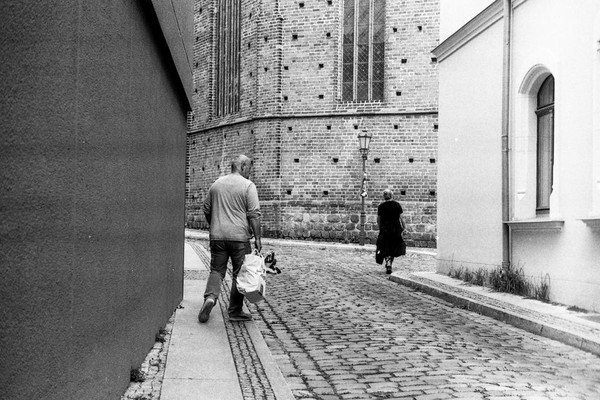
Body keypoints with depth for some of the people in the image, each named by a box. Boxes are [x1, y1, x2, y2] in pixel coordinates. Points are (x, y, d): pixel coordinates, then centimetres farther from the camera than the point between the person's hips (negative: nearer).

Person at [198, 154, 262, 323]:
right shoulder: (248, 186, -5)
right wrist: (257, 238, -8)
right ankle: (235, 311, 10)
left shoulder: (216, 183, 11)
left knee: (217, 270, 12)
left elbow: (206, 209, 18)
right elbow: (254, 214, -11)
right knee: (240, 274, 6)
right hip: (240, 236, -4)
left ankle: (210, 297, -12)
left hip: (217, 236, 4)